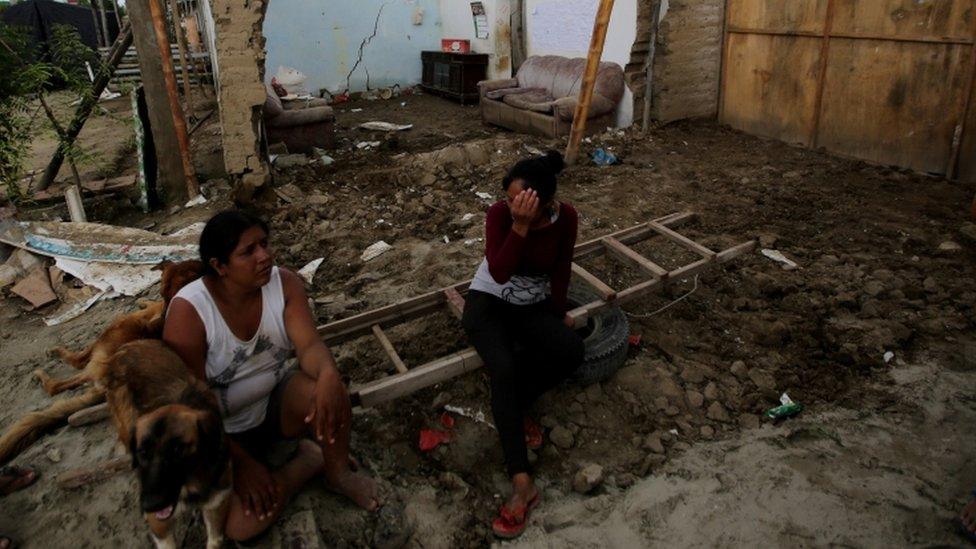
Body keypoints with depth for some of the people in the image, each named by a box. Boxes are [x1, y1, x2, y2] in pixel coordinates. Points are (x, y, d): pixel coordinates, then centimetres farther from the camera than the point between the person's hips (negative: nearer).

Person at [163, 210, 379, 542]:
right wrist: (241, 462, -24)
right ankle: (312, 458, 1)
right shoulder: (188, 311, -25)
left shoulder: (284, 282, -13)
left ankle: (339, 473, -5)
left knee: (327, 387, -32)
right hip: (223, 429, -2)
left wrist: (328, 375, -46)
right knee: (241, 524, -25)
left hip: (277, 401, 3)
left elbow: (309, 345, -22)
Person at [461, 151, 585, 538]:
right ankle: (522, 482, -31)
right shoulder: (500, 213, -20)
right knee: (504, 369, -31)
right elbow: (499, 273, -31)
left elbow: (561, 271, 0)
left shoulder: (565, 217, -13)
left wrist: (559, 314, 4)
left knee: (572, 350, -28)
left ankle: (512, 407, -3)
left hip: (533, 306, 3)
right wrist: (520, 225, -39)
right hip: (489, 302, -3)